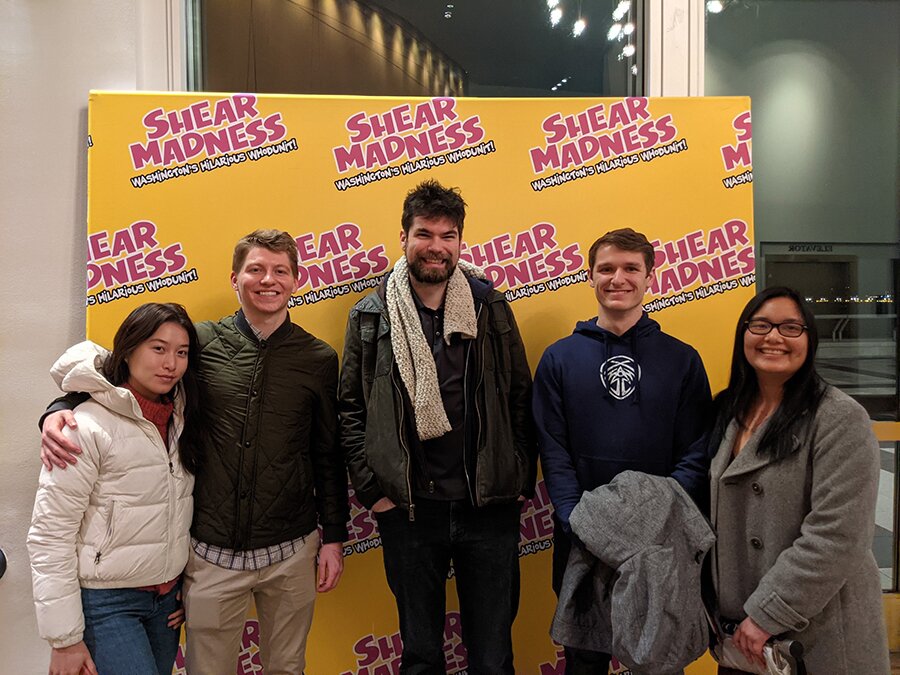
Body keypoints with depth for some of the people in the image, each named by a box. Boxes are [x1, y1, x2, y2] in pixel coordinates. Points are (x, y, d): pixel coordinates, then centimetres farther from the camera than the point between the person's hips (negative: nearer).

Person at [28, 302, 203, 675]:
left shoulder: (180, 418, 2)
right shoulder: (88, 425, -17)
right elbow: (49, 537, -16)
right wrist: (65, 640, -14)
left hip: (168, 597, 6)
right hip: (106, 602, -6)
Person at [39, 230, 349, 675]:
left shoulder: (318, 358, -1)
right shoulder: (201, 342, -4)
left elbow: (328, 456, 5)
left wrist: (334, 537, 5)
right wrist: (59, 411, -17)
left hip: (291, 554, 1)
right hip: (212, 553, 0)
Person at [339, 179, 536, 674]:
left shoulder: (491, 308, 1)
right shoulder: (370, 315, 0)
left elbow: (520, 401, 3)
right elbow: (350, 408, 2)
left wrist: (522, 480, -1)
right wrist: (371, 488, -4)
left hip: (489, 507, 0)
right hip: (407, 509, 0)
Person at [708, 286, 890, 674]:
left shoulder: (840, 419, -15)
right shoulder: (730, 411, 4)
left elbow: (836, 536, -22)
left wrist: (767, 615, -20)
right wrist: (731, 609, 7)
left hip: (817, 634, -5)